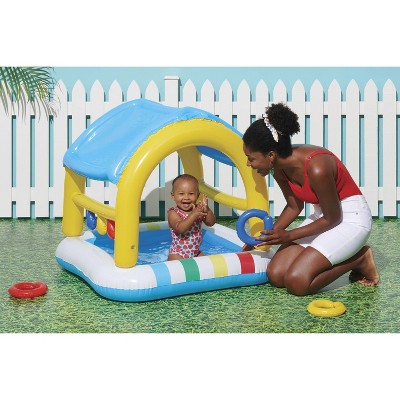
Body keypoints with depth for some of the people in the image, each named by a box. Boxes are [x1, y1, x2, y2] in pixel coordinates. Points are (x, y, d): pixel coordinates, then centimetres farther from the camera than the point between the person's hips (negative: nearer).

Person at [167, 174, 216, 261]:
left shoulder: (198, 209, -3)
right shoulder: (173, 213, -16)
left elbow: (211, 223, -12)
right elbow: (180, 229, -32)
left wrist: (206, 209, -30)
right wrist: (194, 214, -42)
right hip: (177, 254, -5)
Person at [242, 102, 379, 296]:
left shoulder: (317, 168, -32)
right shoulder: (279, 168, -8)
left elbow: (332, 219, -18)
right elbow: (294, 206, 9)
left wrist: (288, 236, -14)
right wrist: (267, 236, -1)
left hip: (351, 217, -8)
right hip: (321, 214, 8)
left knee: (297, 282, -21)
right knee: (275, 276, -5)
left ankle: (359, 259, 1)